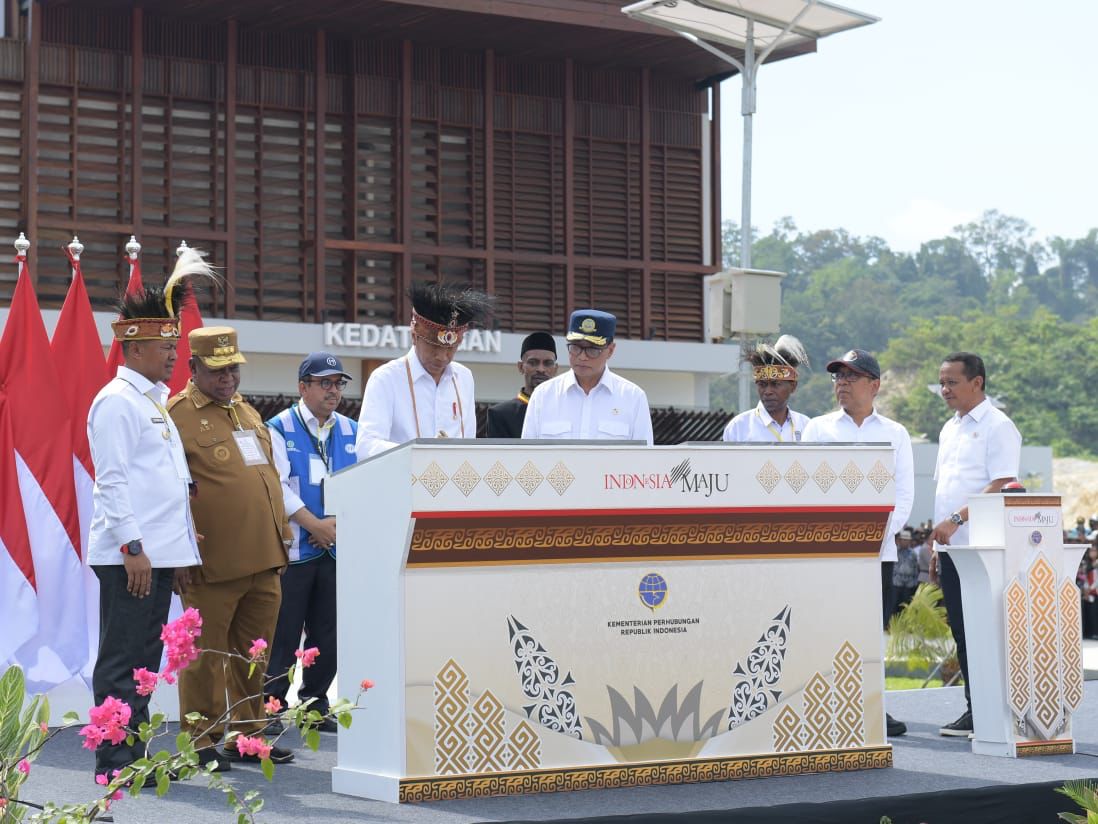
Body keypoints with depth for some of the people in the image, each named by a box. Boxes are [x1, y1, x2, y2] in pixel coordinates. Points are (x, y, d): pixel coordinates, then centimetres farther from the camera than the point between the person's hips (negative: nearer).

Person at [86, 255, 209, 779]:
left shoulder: (153, 401, 19)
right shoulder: (117, 402, -10)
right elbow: (112, 481, -16)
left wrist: (182, 549, 21)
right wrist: (132, 547, -20)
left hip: (160, 553, 10)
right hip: (130, 555, -9)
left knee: (145, 658, 12)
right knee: (122, 662, -5)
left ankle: (134, 755, 17)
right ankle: (115, 763, -3)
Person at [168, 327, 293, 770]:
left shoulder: (249, 413, 19)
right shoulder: (177, 415, -5)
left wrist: (282, 535, 20)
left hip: (264, 561, 7)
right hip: (213, 565, -7)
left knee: (254, 657, 12)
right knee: (205, 654, 1)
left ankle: (246, 736, 22)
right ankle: (202, 742, 9)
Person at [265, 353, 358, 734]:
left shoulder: (351, 431, 13)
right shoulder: (280, 429, 0)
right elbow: (278, 485, -9)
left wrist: (341, 524, -8)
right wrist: (315, 525, -14)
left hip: (337, 546, 5)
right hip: (293, 546, -5)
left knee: (327, 633, 8)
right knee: (284, 633, -4)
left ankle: (315, 705, 18)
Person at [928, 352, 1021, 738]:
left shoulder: (997, 427, -6)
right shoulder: (949, 429, 19)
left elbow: (1002, 487, -16)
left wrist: (957, 518, -22)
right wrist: (937, 547, 17)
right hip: (951, 547, 8)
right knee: (962, 631, 8)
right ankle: (974, 709, 13)